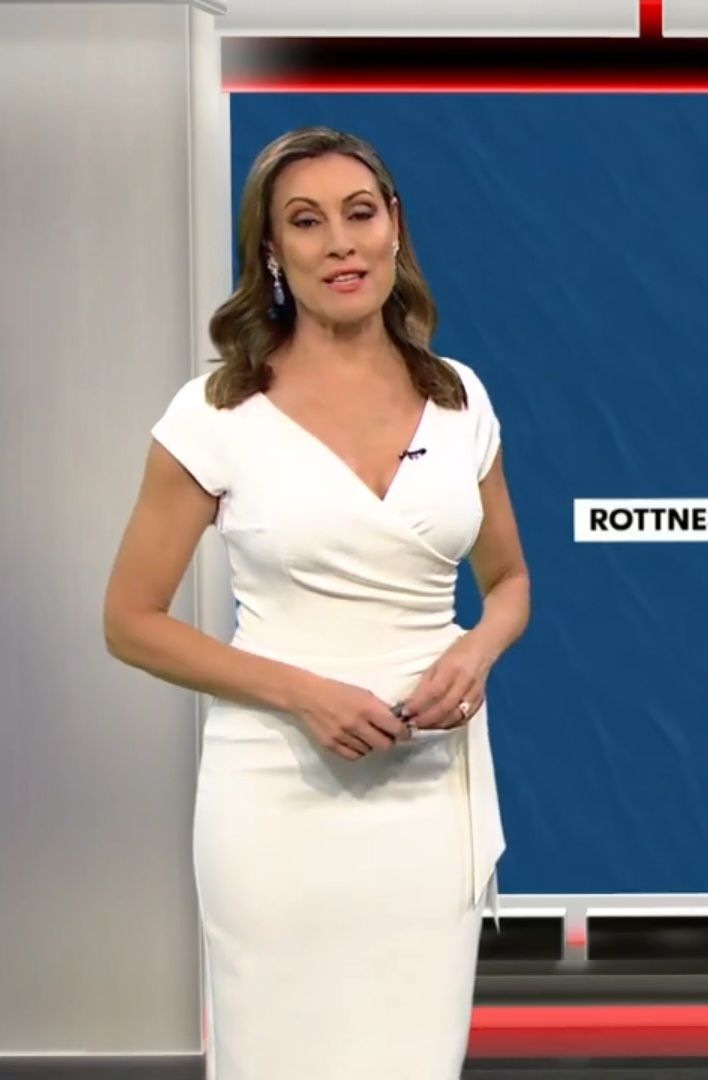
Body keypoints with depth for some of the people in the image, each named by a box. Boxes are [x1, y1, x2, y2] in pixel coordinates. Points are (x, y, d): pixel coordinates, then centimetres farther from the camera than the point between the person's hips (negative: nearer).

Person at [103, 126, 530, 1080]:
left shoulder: (459, 397, 4)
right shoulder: (218, 411, -7)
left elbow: (509, 581, 16)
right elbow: (132, 623, -4)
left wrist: (476, 653, -7)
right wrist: (300, 692, -16)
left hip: (438, 784, 3)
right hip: (283, 787, -3)